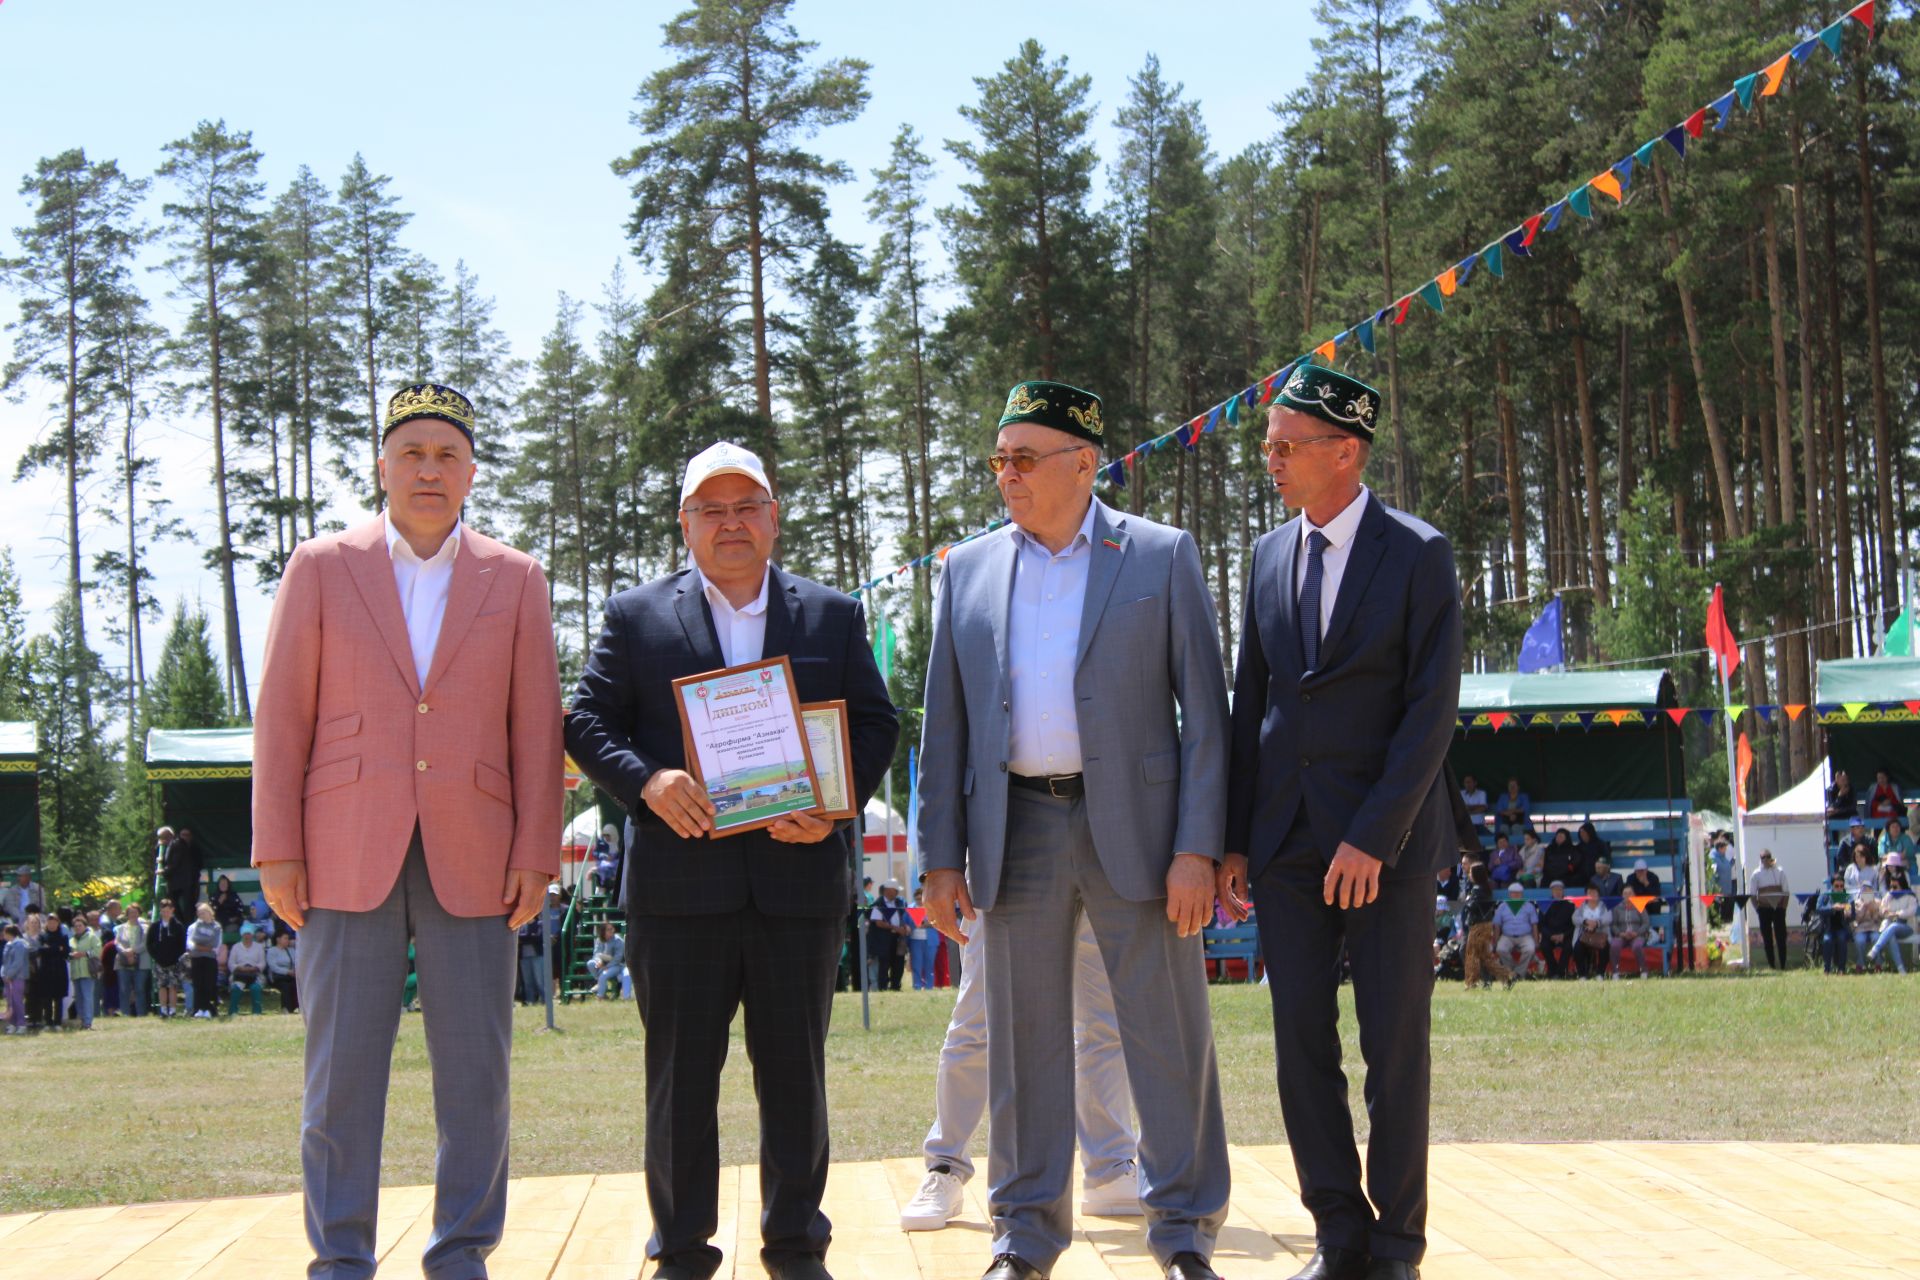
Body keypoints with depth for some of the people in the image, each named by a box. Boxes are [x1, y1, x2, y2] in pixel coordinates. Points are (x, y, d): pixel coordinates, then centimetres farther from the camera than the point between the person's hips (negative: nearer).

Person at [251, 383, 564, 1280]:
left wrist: (536, 854, -1)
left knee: (475, 1072, 2)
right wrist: (277, 852, -2)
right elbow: (282, 715, 4)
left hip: (471, 859, 1)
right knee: (341, 1071, 0)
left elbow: (536, 730, 7)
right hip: (349, 856, -1)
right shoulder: (321, 567, 7)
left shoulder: (514, 580, 10)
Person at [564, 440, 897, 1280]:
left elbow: (876, 726, 9)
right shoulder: (635, 618, 8)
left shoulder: (834, 616, 12)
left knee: (795, 1074, 8)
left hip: (799, 874, 1)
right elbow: (587, 723, 3)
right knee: (680, 1075, 4)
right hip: (680, 882, -1)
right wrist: (646, 782, -16)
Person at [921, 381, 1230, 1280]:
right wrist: (943, 858, 4)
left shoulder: (1163, 557, 1)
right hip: (1018, 828, 3)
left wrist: (1197, 847, -9)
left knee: (1168, 1035, 1)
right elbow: (945, 725, 11)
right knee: (1023, 1040, 7)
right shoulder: (969, 571, 10)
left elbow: (1204, 709, -2)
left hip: (1135, 824, -3)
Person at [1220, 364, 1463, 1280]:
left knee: (1395, 1044, 1)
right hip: (1287, 840, 4)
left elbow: (1432, 710, -9)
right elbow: (1249, 704, 12)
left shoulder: (1418, 554, -4)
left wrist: (1373, 838, -16)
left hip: (1387, 837, -4)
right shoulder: (1269, 556, 11)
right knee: (1302, 1041, 4)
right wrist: (1235, 841, 7)